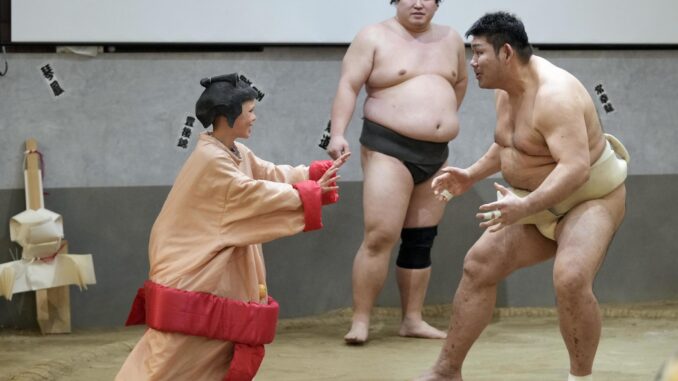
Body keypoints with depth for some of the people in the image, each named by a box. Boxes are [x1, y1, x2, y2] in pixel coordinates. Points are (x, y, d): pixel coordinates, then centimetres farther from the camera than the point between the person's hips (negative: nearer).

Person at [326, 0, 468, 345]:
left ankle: (412, 319, 15)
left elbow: (460, 82, 28)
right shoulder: (375, 37, -3)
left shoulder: (451, 40, 11)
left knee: (421, 240, 9)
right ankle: (360, 321, -11)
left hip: (436, 154, 6)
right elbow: (348, 86, -10)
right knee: (380, 236, -14)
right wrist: (338, 133, -21)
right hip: (389, 149, -6)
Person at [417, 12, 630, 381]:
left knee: (570, 280, -30)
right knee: (479, 264, 2)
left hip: (589, 197, -9)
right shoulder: (506, 90, 1)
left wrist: (525, 206, -48)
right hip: (540, 202, 9)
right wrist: (471, 175, 11)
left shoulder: (554, 95, -29)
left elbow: (576, 168, -38)